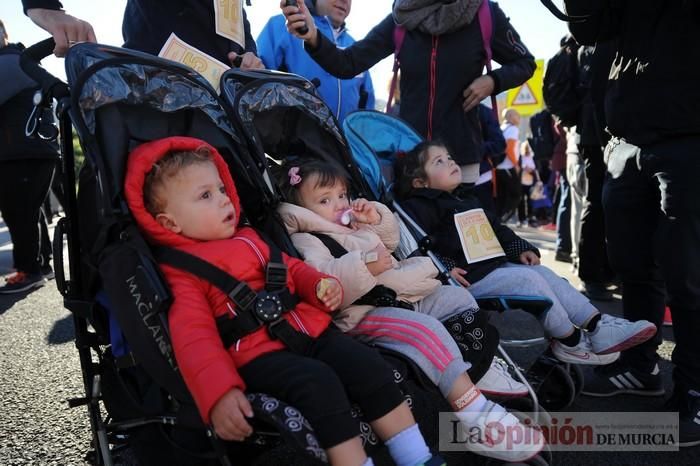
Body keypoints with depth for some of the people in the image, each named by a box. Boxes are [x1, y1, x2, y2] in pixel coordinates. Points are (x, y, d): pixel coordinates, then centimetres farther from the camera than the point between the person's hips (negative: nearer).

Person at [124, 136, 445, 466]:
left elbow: (291, 268, 28)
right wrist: (219, 392, -28)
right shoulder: (181, 270, -1)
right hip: (257, 353, -6)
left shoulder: (248, 239, 20)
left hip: (310, 330, 7)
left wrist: (323, 285, 4)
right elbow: (193, 334, -13)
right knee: (318, 382, -30)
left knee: (370, 365, -8)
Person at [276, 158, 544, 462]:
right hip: (363, 314, -11)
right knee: (427, 329, -33)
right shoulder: (305, 241, -6)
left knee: (457, 296, 15)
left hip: (402, 296, 11)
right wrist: (365, 266, -31)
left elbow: (390, 239, 32)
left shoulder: (352, 226, 24)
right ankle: (474, 416, -35)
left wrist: (376, 217, 12)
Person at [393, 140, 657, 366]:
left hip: (495, 265, 10)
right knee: (528, 278, -19)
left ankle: (598, 325, -5)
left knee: (543, 272, -3)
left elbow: (496, 229, 30)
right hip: (469, 278, -10)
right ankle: (570, 341, -8)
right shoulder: (419, 206, -8)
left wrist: (519, 248, 16)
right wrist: (445, 268, -28)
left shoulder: (466, 200, 24)